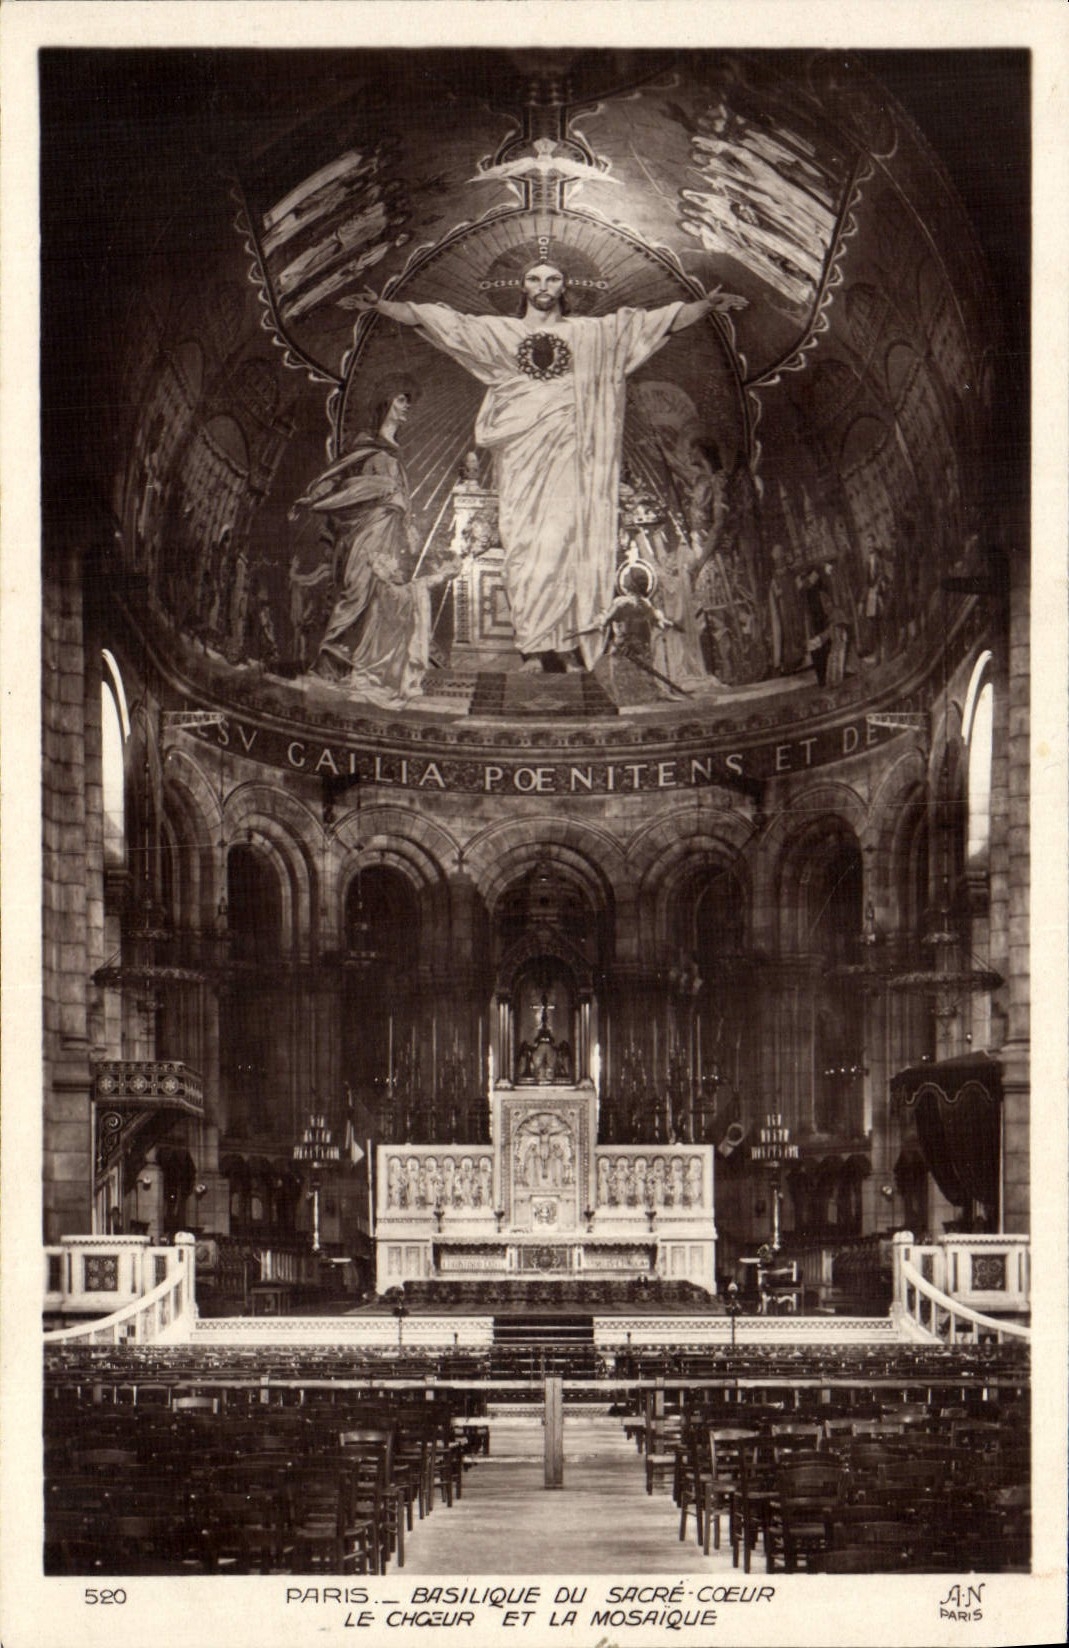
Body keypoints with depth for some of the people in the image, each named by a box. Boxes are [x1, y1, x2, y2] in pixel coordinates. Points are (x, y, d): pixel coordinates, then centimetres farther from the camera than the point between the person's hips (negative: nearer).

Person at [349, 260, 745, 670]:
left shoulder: (592, 333, 14)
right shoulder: (498, 331, 14)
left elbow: (657, 323, 11)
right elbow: (438, 322, 9)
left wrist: (705, 306, 1)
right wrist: (381, 306, 0)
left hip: (567, 454, -1)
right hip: (520, 456, 1)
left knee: (564, 541, -10)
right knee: (523, 544, -6)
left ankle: (567, 643, -7)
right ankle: (536, 648, -5)